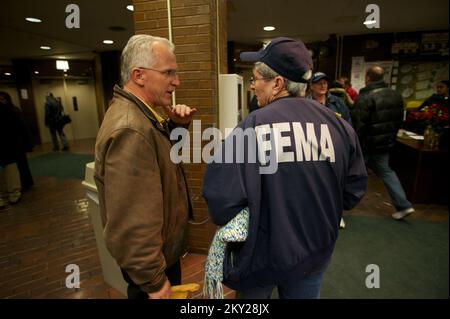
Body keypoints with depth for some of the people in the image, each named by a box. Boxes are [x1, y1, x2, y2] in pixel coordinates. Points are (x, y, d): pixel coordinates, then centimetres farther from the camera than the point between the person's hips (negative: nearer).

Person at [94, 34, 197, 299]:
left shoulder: (139, 113, 2)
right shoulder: (130, 129, -32)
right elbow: (131, 223, -33)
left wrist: (177, 125, -3)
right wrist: (153, 281, -21)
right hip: (152, 259, -9)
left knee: (174, 289, 29)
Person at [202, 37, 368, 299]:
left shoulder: (251, 127, -23)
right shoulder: (339, 125, -10)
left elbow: (221, 202, -26)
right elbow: (354, 191, 0)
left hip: (260, 256, -2)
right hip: (314, 255, 3)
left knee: (254, 293, 27)